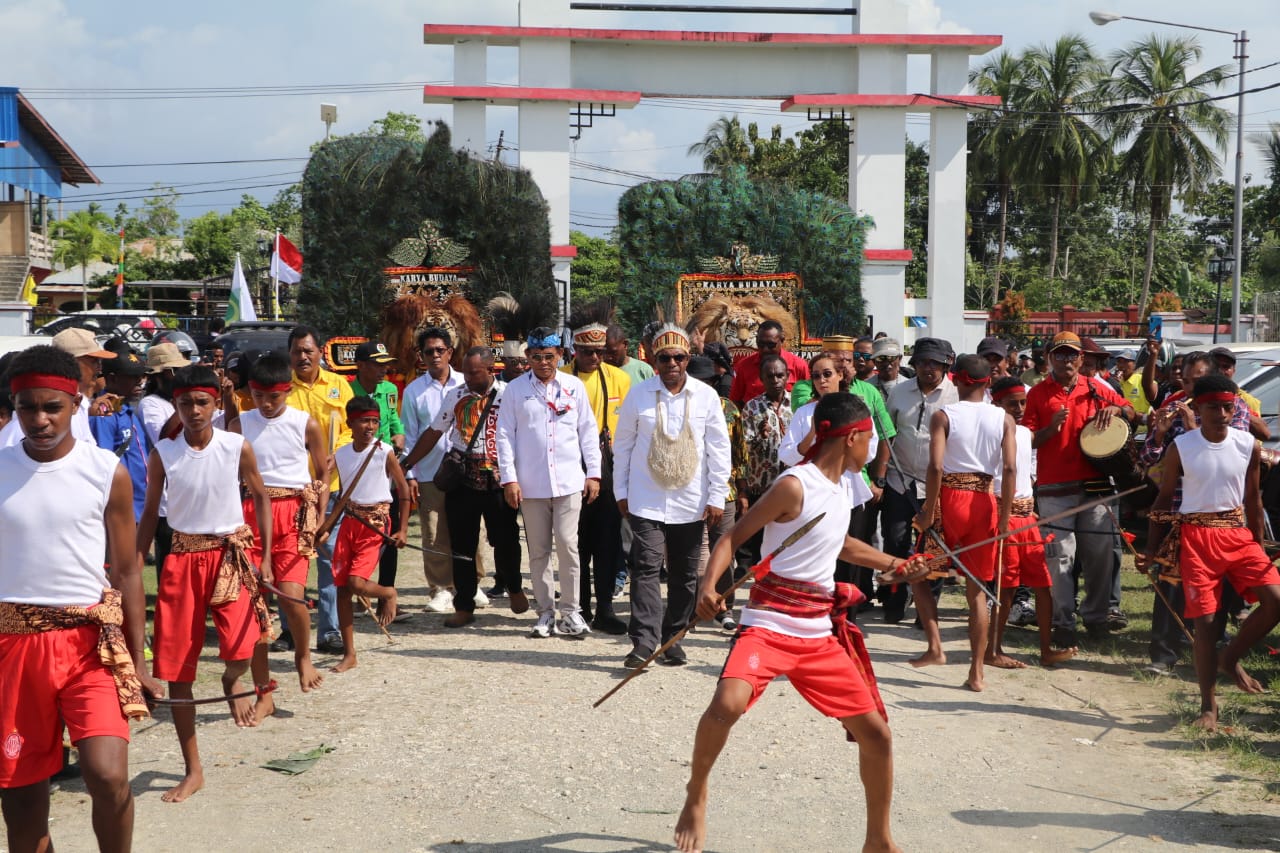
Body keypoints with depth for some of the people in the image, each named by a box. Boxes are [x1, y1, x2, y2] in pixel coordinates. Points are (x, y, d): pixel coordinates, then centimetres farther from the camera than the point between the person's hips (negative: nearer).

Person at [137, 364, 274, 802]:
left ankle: (231, 683, 19)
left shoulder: (238, 447, -6)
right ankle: (193, 771, 17)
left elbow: (260, 497, 5)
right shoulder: (162, 454, -2)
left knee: (240, 648, -22)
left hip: (232, 552, -2)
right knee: (175, 668, 3)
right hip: (182, 557, 2)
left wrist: (266, 559, 0)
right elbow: (150, 512, 7)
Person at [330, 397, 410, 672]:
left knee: (356, 583, -16)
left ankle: (388, 594, 20)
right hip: (349, 522, 5)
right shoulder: (341, 454, 5)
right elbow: (340, 493, 15)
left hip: (375, 524, -5)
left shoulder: (385, 452, -8)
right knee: (341, 587, 3)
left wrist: (403, 530, -6)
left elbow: (404, 490, -3)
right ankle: (349, 654, 13)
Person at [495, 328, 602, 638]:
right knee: (538, 550, 7)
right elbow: (505, 435, 2)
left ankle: (570, 610, 5)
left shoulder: (574, 386, 5)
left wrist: (594, 473, 4)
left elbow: (588, 431, 8)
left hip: (569, 481, 0)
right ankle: (546, 612, 17)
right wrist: (509, 478, -5)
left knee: (568, 544, -6)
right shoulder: (516, 390, 2)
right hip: (531, 483, 0)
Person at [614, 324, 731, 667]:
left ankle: (672, 639, 20)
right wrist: (621, 491, 4)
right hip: (646, 500, -1)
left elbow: (719, 448, 2)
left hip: (691, 503, 2)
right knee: (646, 567, -10)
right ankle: (643, 641, -11)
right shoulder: (639, 394, -2)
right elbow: (623, 445, 5)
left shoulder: (706, 396, -1)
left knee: (685, 574, 8)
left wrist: (717, 497, -2)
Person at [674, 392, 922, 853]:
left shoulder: (843, 486, 13)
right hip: (769, 624, -7)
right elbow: (733, 537, -12)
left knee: (876, 734, 7)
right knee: (728, 703, -32)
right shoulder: (795, 484, -12)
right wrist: (709, 586, -28)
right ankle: (696, 794, -3)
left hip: (820, 634, 8)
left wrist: (894, 563, 32)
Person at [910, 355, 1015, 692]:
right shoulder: (1004, 419, 2)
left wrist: (928, 513, -9)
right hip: (984, 501, 3)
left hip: (949, 499, -3)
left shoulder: (943, 415, -5)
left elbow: (936, 467, -15)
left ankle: (935, 646, 2)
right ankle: (976, 673, 10)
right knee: (977, 590, 11)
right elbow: (1010, 469, -7)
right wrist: (1003, 519, -3)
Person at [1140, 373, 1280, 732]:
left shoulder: (1248, 445, 1)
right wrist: (1152, 549, -2)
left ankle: (1231, 658, 11)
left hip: (1238, 534, 3)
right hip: (1196, 536, -3)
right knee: (1204, 620, -2)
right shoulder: (1181, 447, -5)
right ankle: (1208, 705, 9)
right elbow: (1164, 499, 2)